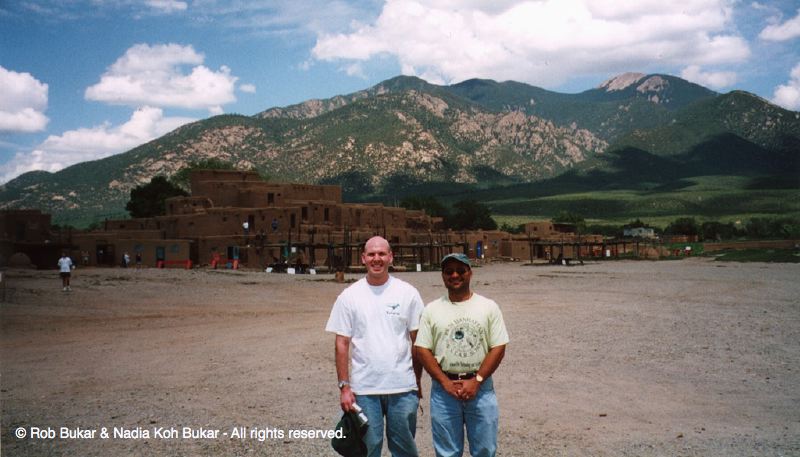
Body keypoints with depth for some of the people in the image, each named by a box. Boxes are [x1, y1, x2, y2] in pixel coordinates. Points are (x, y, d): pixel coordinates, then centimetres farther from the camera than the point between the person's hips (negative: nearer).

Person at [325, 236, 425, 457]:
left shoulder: (407, 293, 0)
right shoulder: (349, 296, -1)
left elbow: (417, 341, 3)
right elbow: (342, 344, 0)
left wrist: (417, 381, 2)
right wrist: (344, 387, -4)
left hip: (403, 388, 0)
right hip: (363, 388, 0)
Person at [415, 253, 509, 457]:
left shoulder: (488, 307, 2)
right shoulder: (432, 309, 3)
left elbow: (498, 348, -2)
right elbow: (422, 350, 0)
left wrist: (476, 381, -12)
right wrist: (445, 382, -10)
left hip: (481, 387, 0)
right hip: (444, 389, 0)